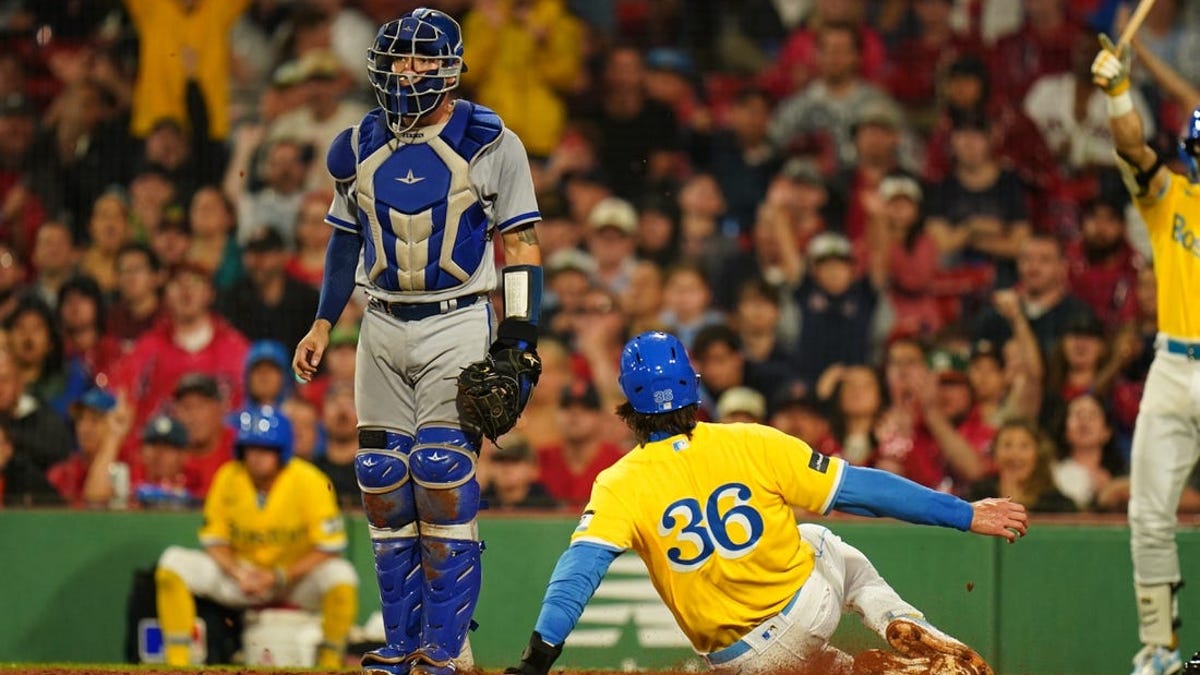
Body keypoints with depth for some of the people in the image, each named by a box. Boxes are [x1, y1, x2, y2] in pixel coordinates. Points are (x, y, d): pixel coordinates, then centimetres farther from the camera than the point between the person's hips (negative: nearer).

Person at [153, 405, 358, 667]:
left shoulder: (309, 482, -16)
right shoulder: (227, 478, -7)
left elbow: (329, 549, -16)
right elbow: (215, 542, 0)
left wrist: (279, 578, -22)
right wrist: (239, 573, -19)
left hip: (296, 577, -3)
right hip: (241, 574, 3)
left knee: (340, 576, -35)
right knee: (173, 562, -18)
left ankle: (329, 665, -16)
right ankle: (177, 662, -17)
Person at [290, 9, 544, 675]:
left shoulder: (488, 145, -6)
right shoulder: (360, 148, 8)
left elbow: (521, 246, -4)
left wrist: (518, 339, -11)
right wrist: (322, 324, 18)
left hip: (458, 326, -5)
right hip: (382, 329, 5)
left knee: (444, 484, -12)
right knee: (384, 487, 4)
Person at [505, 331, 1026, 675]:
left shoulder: (619, 487, -10)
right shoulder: (752, 445, -9)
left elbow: (581, 566, -24)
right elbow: (861, 488, -8)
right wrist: (964, 515, -2)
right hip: (809, 604, -1)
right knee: (821, 541, 34)